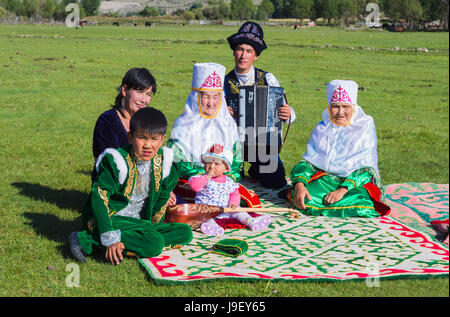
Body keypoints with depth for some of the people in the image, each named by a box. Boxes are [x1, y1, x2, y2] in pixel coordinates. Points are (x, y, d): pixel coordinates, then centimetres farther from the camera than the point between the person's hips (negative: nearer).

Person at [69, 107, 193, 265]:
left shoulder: (163, 163, -1)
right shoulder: (116, 161, -17)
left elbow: (162, 199, 13)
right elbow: (99, 197, -21)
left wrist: (151, 230, 12)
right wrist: (110, 239, -29)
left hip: (140, 222, 7)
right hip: (111, 218, -7)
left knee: (185, 232, -10)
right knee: (154, 245, -29)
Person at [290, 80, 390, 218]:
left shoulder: (365, 127, 2)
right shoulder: (321, 128, 12)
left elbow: (366, 167, -7)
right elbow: (308, 161, 6)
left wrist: (343, 190, -23)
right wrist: (299, 184, -18)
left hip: (356, 182, -1)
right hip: (324, 179, 1)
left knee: (362, 204, -37)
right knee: (305, 200, -33)